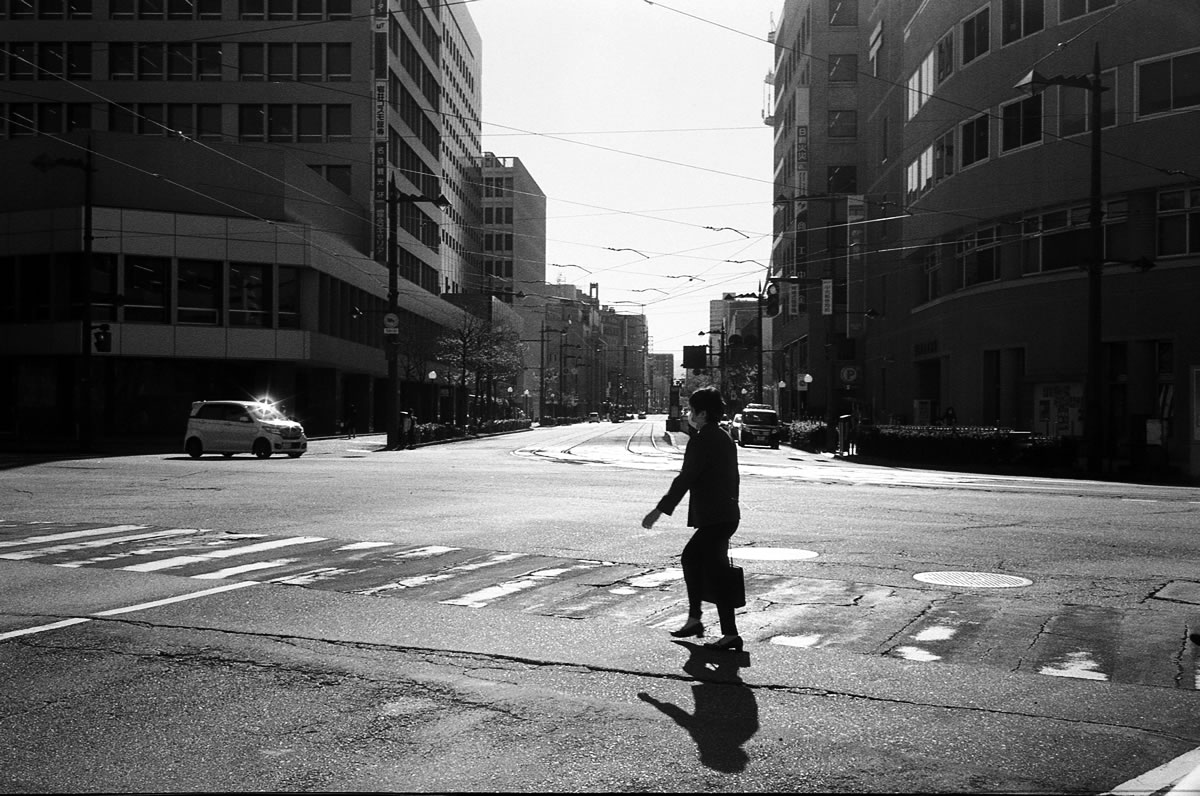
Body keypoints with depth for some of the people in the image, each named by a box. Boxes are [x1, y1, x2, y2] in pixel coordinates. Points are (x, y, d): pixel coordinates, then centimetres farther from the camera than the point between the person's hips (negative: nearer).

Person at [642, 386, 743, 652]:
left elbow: (685, 478, -18)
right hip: (727, 515, 10)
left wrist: (660, 510, -16)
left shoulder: (701, 440, -14)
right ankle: (694, 619, 26)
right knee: (690, 558, 22)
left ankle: (731, 635, -4)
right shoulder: (724, 438, 14)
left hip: (714, 518, -10)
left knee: (716, 573, -6)